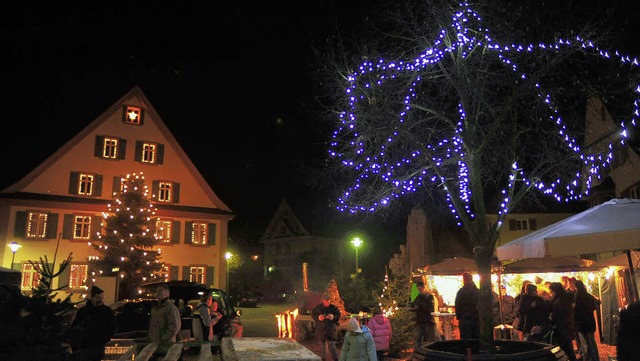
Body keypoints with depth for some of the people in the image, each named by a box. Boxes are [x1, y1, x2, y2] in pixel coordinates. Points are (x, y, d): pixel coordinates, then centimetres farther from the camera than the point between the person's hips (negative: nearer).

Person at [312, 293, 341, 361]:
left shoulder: (333, 307, -5)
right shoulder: (318, 307, -2)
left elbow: (338, 316, 1)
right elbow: (313, 314, 6)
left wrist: (333, 317, -19)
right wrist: (318, 317, -13)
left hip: (331, 329, -2)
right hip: (321, 329, 2)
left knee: (331, 344, -9)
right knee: (322, 344, 15)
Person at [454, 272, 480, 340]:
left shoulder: (461, 291, -8)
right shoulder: (478, 291, 3)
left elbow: (457, 306, -7)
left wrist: (458, 317, 4)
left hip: (465, 319, -4)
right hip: (476, 319, 4)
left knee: (465, 340, -2)